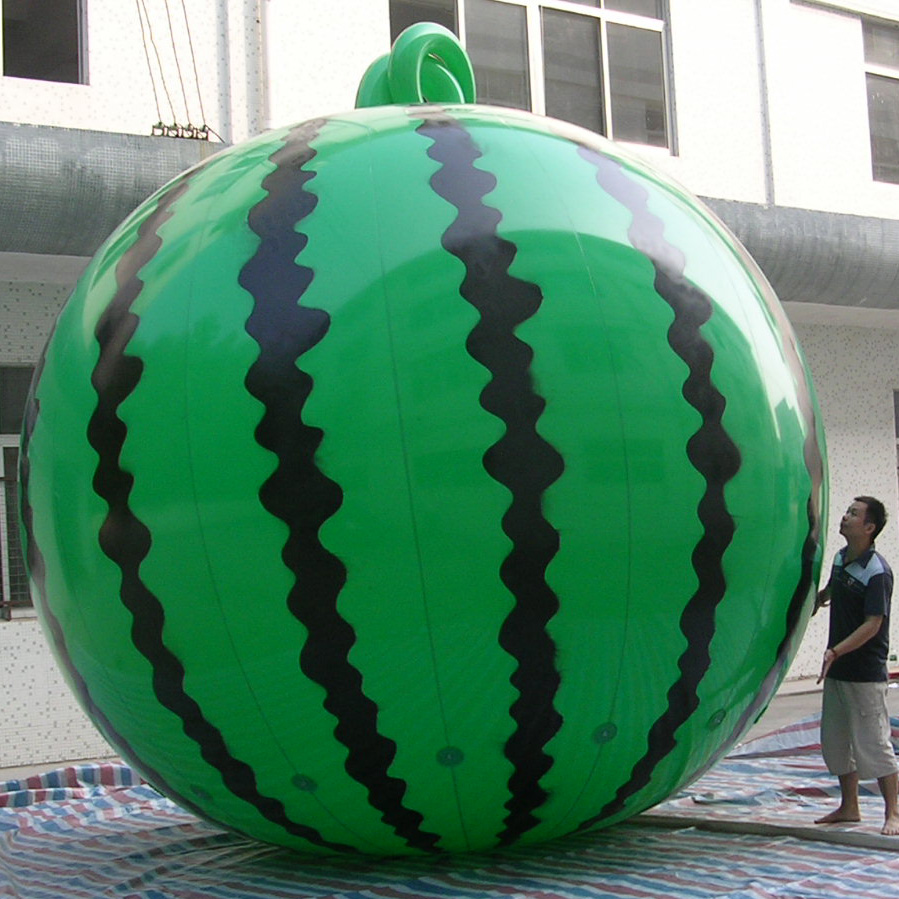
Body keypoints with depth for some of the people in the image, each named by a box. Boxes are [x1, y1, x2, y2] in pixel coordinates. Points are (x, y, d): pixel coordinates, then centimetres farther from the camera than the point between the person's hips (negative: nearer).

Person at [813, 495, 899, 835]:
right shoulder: (840, 558, 7)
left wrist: (836, 651, -29)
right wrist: (816, 598, 20)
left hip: (866, 673, -8)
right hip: (837, 669, 8)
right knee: (835, 742, 14)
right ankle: (849, 807, 28)